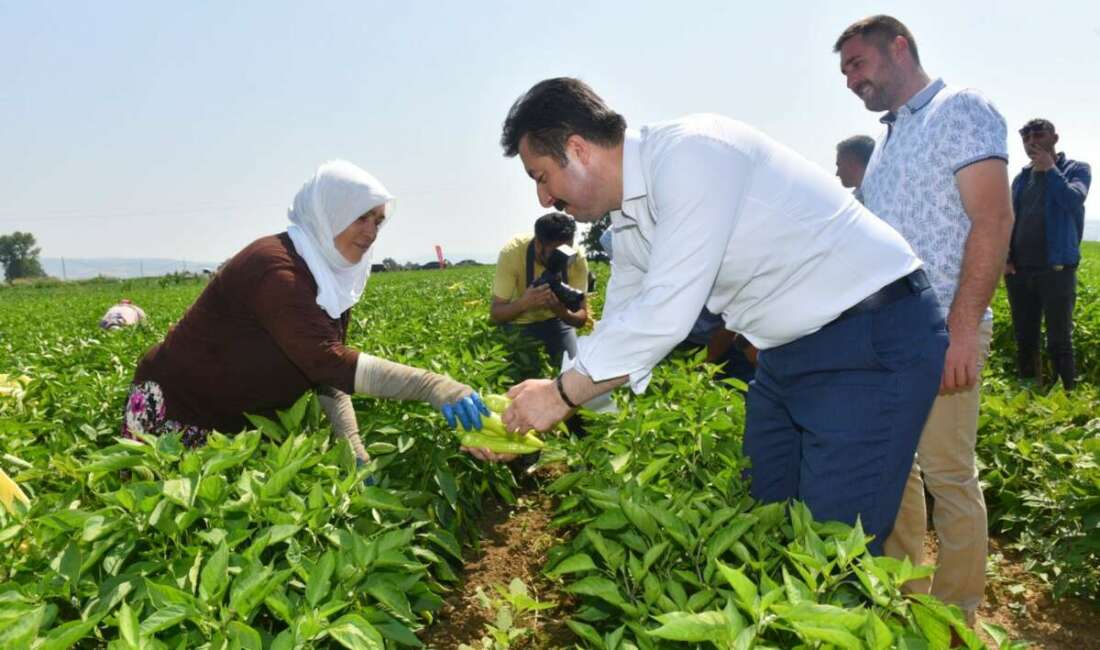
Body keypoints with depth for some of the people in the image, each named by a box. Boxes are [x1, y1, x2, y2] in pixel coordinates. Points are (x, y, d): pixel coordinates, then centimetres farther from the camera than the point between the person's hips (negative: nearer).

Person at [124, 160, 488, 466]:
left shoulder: (333, 274, -1)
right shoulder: (275, 269, -29)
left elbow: (328, 368, -3)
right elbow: (326, 361, -39)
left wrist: (353, 446, -17)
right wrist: (432, 385, -47)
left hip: (239, 420, 8)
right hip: (174, 411, -8)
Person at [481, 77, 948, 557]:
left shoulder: (690, 153, -23)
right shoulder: (628, 220, 6)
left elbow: (666, 314, -28)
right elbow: (618, 335, 13)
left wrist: (561, 394, -16)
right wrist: (523, 418, 6)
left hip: (875, 339, -9)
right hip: (787, 352, 9)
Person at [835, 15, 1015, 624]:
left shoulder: (961, 109, -4)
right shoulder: (888, 138, 20)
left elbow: (992, 220, -14)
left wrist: (962, 327, -20)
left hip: (940, 330, -8)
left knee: (946, 474, -2)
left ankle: (956, 616, 12)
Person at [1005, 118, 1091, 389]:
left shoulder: (1076, 169, 4)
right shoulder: (1021, 178, 16)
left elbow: (1074, 201, -15)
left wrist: (1049, 169, -7)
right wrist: (1005, 257, 3)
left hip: (1056, 269, -5)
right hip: (1019, 270, 5)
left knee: (1059, 343, -6)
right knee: (1025, 341, 9)